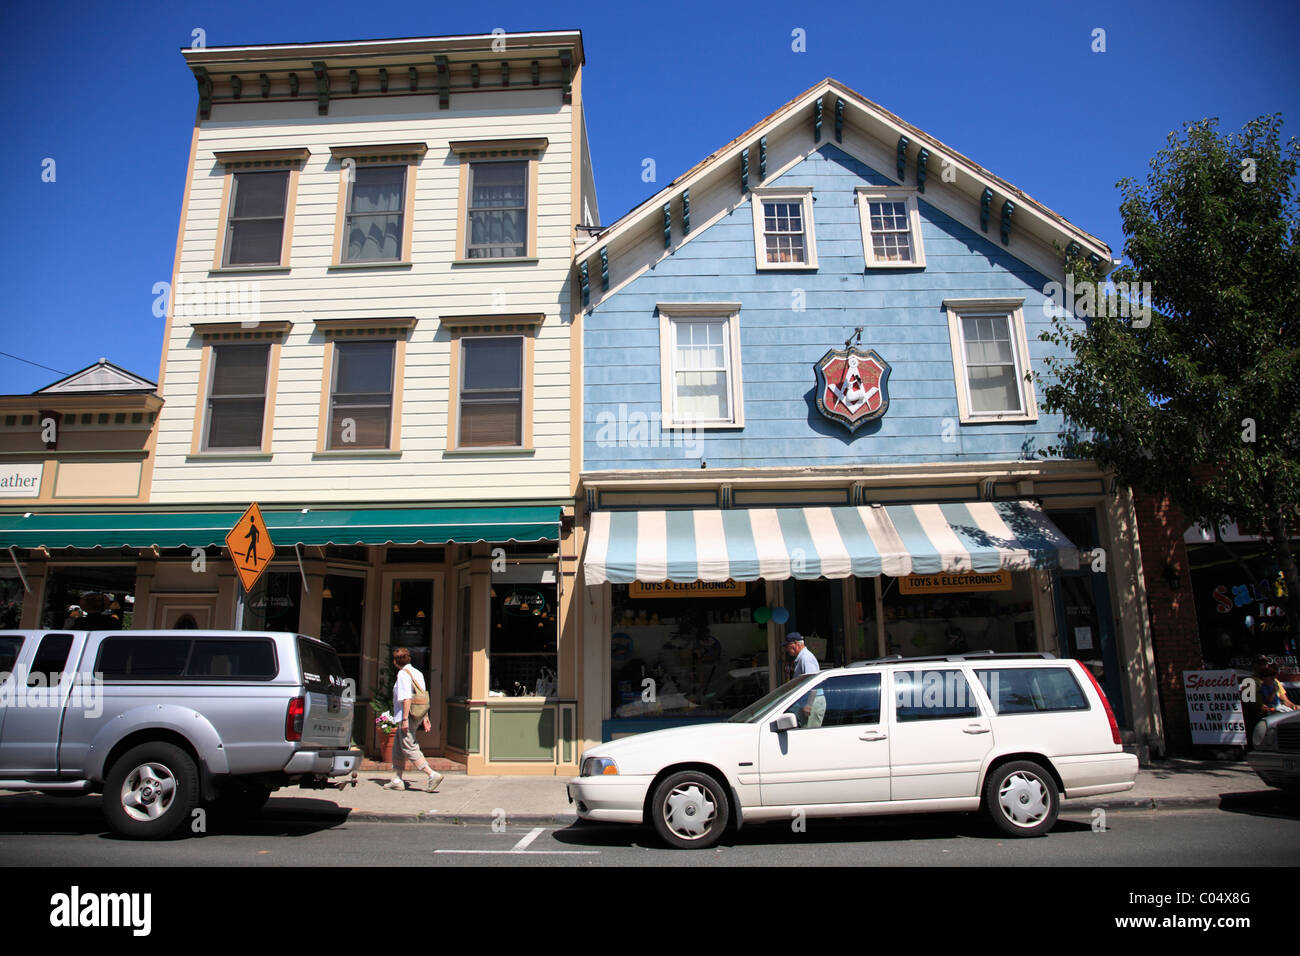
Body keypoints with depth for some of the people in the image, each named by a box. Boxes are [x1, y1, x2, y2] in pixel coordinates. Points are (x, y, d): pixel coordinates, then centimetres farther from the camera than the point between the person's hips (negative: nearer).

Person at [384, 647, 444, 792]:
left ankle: (433, 775, -14)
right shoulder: (417, 673, 14)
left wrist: (405, 719, -22)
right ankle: (397, 780, 24)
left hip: (407, 716, -9)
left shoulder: (403, 674, -12)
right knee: (398, 748, 19)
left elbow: (406, 698, -21)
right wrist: (425, 718, 16)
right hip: (417, 715, 9)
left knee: (410, 749, -7)